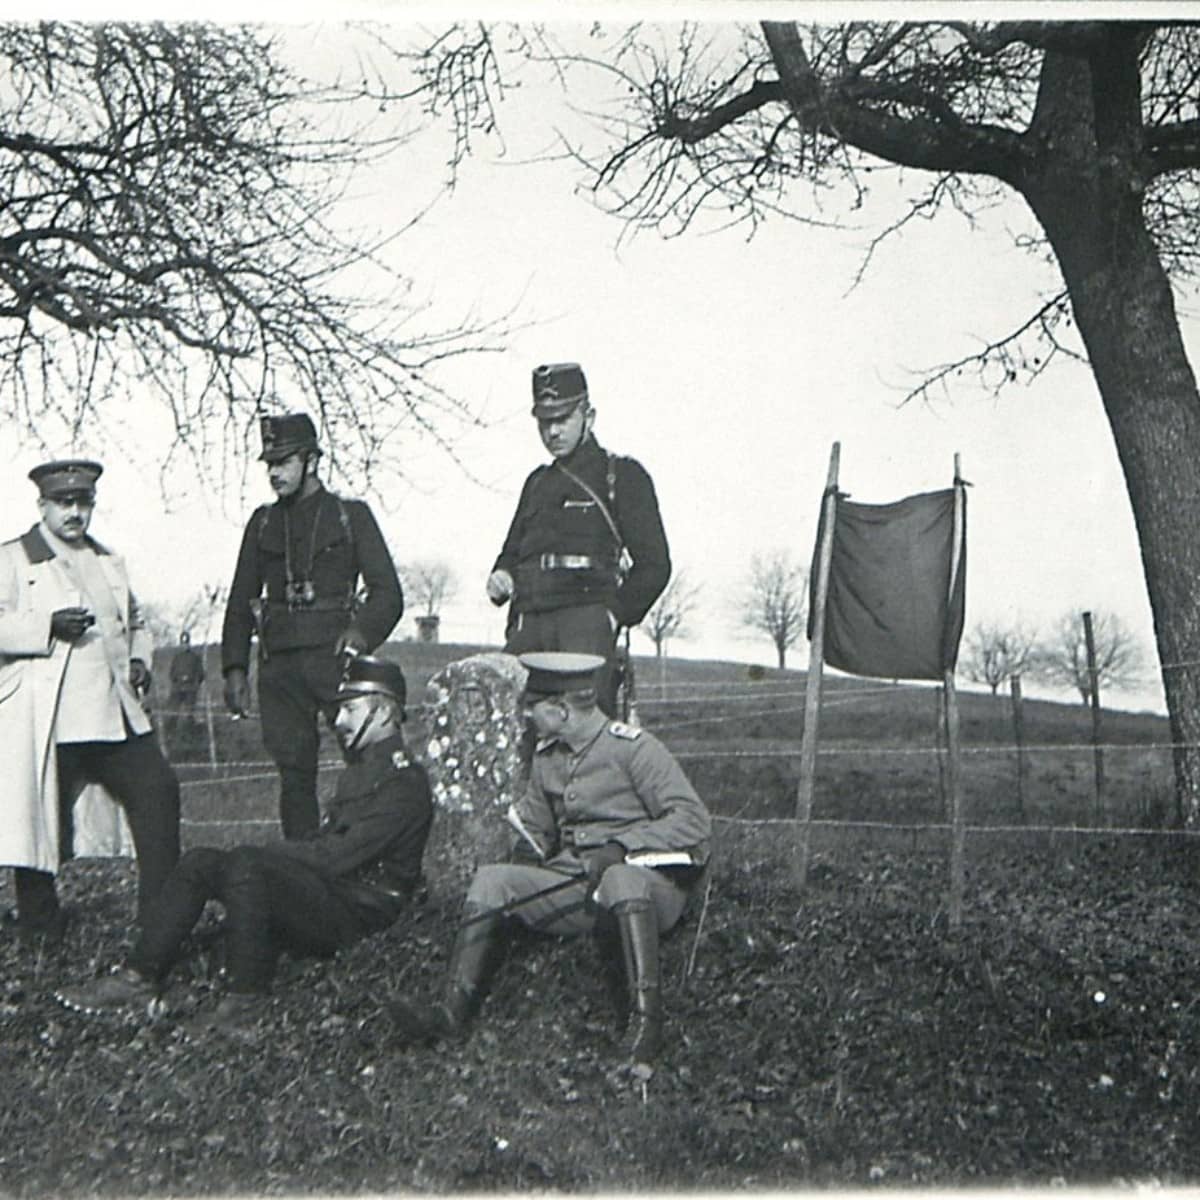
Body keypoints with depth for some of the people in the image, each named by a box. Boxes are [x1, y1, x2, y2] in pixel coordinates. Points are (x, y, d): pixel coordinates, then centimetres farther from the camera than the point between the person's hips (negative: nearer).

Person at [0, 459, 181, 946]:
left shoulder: (108, 562, 21)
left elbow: (134, 622, 31)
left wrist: (139, 658, 11)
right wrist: (49, 627, -21)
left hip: (115, 713, 5)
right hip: (43, 718, -5)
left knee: (158, 790, -4)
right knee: (39, 816, 0)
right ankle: (39, 924, 18)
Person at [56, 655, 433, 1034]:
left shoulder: (406, 782, -12)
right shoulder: (359, 771, 22)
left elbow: (339, 855, -19)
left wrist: (266, 853, -10)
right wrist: (267, 854, 0)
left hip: (356, 913, -10)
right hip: (325, 890, 10)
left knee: (246, 863, -31)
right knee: (201, 863, 0)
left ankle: (245, 1000, -22)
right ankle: (138, 979, 0)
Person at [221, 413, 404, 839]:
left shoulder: (351, 516, 8)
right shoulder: (263, 523, 17)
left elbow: (388, 593, 3)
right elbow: (240, 603, 19)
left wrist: (363, 630, -16)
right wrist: (234, 668, 9)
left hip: (335, 656, -3)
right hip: (280, 664, 3)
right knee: (294, 774, 1)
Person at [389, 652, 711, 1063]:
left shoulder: (633, 747, -7)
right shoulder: (547, 756, 14)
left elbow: (694, 821, -14)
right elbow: (534, 828, 24)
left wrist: (621, 846, -25)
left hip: (649, 883, -6)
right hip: (574, 884, 6)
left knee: (620, 879, -39)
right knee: (491, 879, -12)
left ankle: (645, 1020, -34)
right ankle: (452, 1010, -19)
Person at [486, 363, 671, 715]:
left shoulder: (623, 475, 9)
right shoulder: (537, 483, 27)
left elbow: (654, 565, 4)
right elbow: (512, 550, 33)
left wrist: (616, 614, -6)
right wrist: (500, 576, 10)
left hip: (587, 618, -5)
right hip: (528, 623, 5)